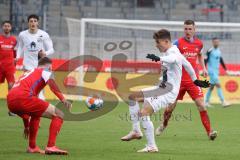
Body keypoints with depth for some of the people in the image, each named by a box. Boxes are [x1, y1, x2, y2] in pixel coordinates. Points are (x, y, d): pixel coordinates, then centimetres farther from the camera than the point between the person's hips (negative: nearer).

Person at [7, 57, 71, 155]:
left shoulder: (28, 73, 39)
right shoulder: (45, 71, 19)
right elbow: (52, 84, -6)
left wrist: (26, 126, 49)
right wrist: (63, 99, -17)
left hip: (10, 102, 8)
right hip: (23, 98, -8)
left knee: (36, 115, 37)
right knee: (59, 115, -1)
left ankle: (32, 147, 32)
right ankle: (51, 147, -13)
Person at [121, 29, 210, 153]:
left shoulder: (173, 53, -17)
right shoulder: (168, 53, 13)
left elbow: (172, 59, -45)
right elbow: (187, 64, 24)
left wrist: (159, 59, -63)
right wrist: (195, 79, 36)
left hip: (169, 92, -11)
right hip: (161, 88, 11)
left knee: (144, 112, -22)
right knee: (132, 96, 13)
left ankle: (152, 147, -16)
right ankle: (136, 131, 13)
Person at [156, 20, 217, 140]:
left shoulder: (199, 43, 6)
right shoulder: (178, 43, -6)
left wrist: (204, 68, 16)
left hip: (193, 80, 2)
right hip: (179, 80, -2)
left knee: (201, 105, -10)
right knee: (171, 106, 6)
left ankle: (209, 132, -10)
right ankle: (163, 125, 33)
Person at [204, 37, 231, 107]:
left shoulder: (219, 51, 12)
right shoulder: (210, 51, -11)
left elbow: (221, 61, 20)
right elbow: (206, 60, -12)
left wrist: (225, 69, 18)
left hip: (216, 71, 8)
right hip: (211, 70, -8)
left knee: (212, 86, 11)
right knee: (218, 85, -14)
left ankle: (206, 102, 20)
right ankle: (223, 102, -17)